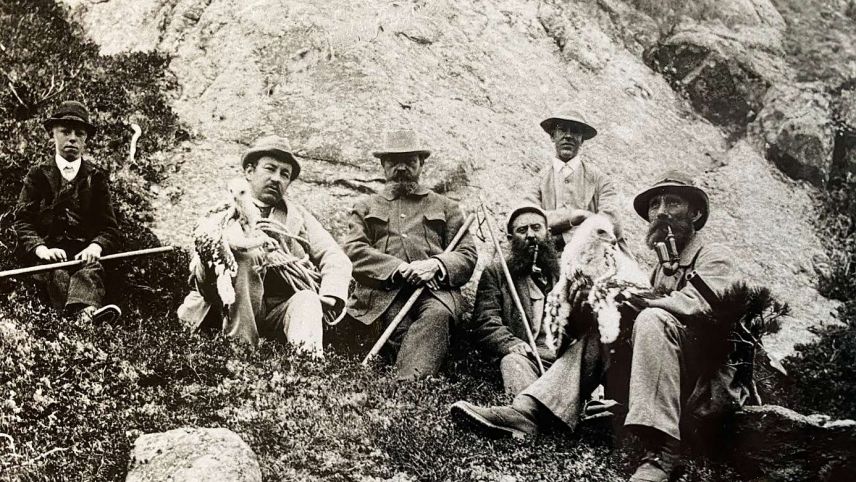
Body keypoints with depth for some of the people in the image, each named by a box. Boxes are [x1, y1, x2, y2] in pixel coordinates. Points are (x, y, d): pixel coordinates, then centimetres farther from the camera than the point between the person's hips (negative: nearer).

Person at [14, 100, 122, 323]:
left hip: (85, 252, 1)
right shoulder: (37, 175, 17)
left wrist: (96, 247, -15)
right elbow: (23, 222, 6)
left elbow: (110, 228, 10)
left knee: (92, 268, -34)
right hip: (50, 253, -1)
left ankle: (84, 309, -63)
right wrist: (42, 250, -16)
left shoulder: (96, 177, 18)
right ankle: (84, 315, -61)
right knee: (57, 274, -34)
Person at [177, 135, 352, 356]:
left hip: (279, 313, 2)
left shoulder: (299, 216, 24)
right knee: (243, 258, -26)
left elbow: (336, 260, 11)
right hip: (231, 311, -1)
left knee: (308, 299, -29)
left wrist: (329, 297, -12)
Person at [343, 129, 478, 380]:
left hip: (434, 289, -1)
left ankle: (410, 384, -50)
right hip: (382, 291, 1)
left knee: (437, 314, -36)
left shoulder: (446, 207, 28)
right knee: (400, 329, -34)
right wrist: (399, 269, -9)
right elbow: (353, 251, 9)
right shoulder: (365, 208, 28)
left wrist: (436, 265, -8)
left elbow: (468, 256, 17)